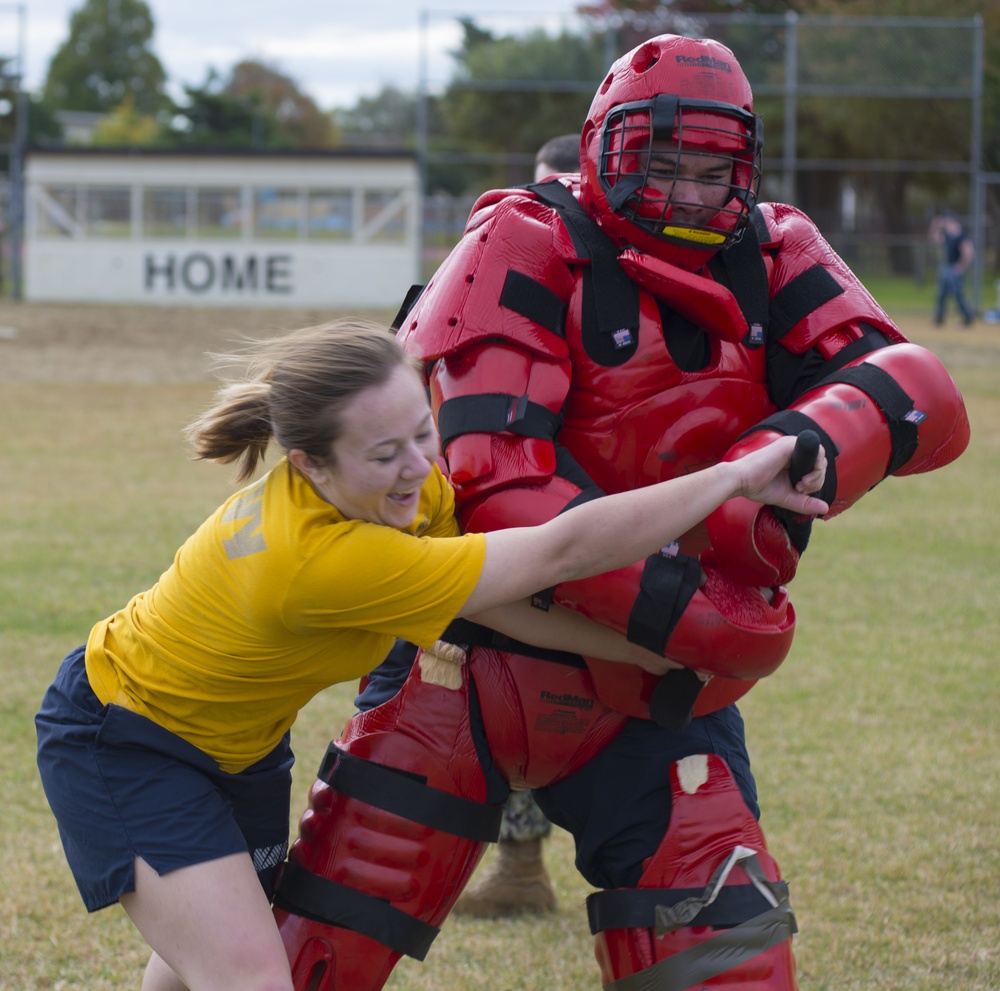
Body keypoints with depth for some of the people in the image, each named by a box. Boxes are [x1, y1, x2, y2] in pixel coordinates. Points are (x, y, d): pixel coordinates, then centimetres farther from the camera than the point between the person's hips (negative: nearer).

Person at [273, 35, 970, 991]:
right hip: (481, 652, -3)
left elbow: (921, 395, -12)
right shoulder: (528, 248, -13)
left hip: (655, 692, 4)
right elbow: (496, 475, -24)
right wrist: (672, 607, -32)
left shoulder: (771, 259, 2)